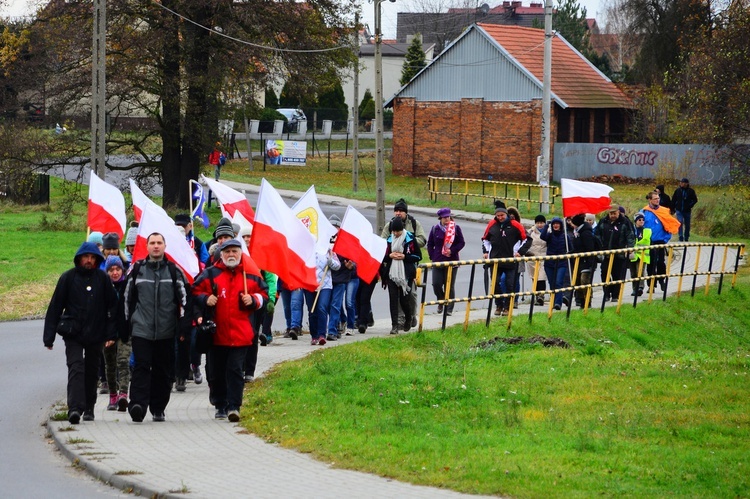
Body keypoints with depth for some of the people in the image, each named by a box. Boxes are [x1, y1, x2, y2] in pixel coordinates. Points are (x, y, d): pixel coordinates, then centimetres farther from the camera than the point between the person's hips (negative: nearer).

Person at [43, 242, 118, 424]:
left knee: (91, 372, 10)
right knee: (76, 368, -16)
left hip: (95, 334, 2)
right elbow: (55, 307, 1)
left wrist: (111, 334, 2)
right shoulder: (68, 278, -1)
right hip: (73, 334, -2)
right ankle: (75, 408, -26)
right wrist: (49, 337, -2)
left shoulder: (102, 279, 3)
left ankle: (89, 408, 22)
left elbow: (112, 307, 8)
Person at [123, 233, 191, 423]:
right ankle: (137, 405, -22)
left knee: (163, 371, 6)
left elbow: (184, 300, 6)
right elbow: (128, 298, 13)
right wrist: (127, 325, 12)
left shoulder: (174, 271, 6)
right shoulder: (137, 269, 7)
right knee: (141, 367, -13)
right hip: (141, 329, -1)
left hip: (166, 331, 1)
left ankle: (158, 408, 17)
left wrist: (183, 328, 0)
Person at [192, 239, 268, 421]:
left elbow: (263, 294, 16)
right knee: (217, 372, 8)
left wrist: (253, 300, -4)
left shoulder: (251, 275, 6)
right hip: (216, 333, 2)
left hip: (240, 334, -2)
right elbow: (195, 291, 11)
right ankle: (220, 406, 20)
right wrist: (205, 298, -8)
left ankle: (234, 406, -9)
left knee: (235, 370, -9)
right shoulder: (211, 274, 5)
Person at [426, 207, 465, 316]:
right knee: (436, 284, -4)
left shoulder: (456, 228, 1)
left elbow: (462, 243, 2)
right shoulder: (435, 228, 5)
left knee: (449, 286, 0)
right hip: (438, 261, 2)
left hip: (452, 262, -2)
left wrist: (452, 251, -12)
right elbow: (430, 244, 11)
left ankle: (449, 309, 8)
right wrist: (432, 257, 1)